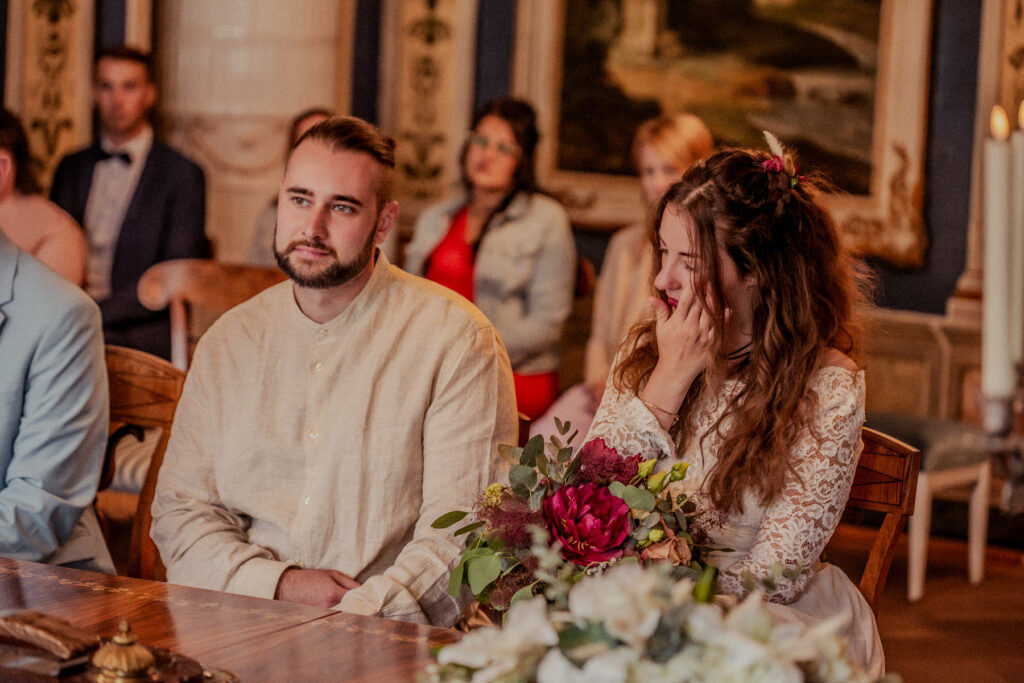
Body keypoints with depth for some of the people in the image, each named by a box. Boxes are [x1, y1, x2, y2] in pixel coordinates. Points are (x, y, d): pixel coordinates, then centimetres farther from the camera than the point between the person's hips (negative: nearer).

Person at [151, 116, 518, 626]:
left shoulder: (456, 339, 0)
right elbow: (180, 510, 11)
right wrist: (276, 583, -7)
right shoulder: (228, 341, 14)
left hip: (385, 639, -2)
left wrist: (361, 612, -20)